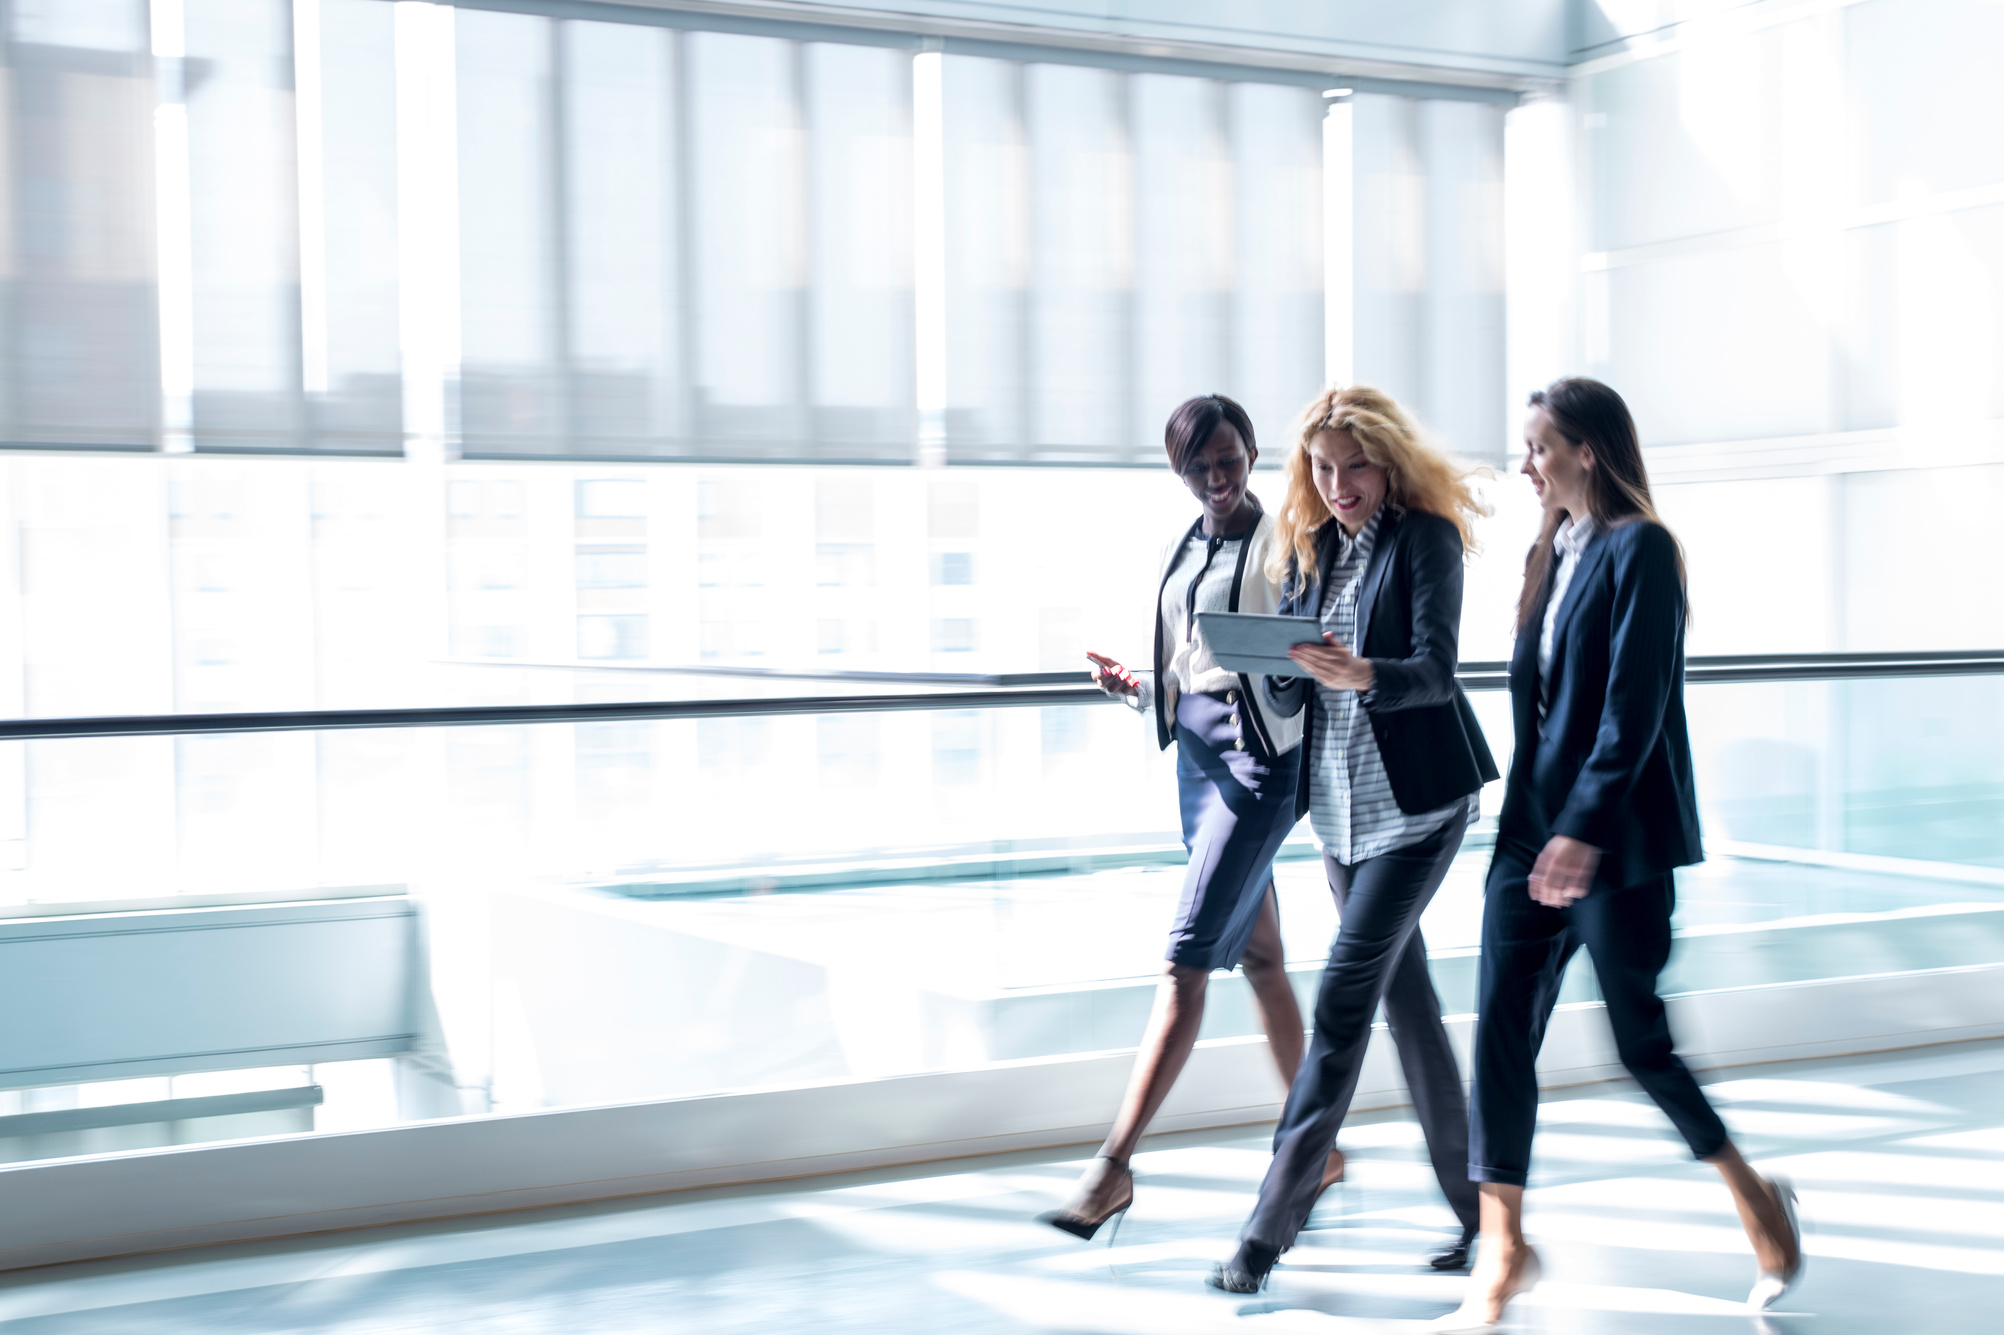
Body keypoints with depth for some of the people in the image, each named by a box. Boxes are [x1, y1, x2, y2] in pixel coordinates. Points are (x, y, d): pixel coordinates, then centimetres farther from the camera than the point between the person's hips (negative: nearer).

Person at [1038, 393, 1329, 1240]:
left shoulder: (1283, 542, -5)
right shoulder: (1179, 553, 15)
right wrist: (1130, 686, 0)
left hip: (1261, 756, -8)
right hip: (1196, 751, 8)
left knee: (1187, 958, -11)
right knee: (1258, 955, 13)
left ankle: (1116, 1163, -11)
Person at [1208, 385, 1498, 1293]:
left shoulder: (1425, 538, -7)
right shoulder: (1310, 547, 10)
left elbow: (1435, 669, -18)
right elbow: (1284, 695, 8)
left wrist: (1361, 673, -37)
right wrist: (1285, 668, -15)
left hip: (1415, 803, -6)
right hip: (1338, 803, 7)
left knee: (1342, 999, -11)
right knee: (1405, 1000, 11)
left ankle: (1271, 1225, -8)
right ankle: (1474, 1208, 22)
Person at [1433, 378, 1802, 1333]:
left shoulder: (1639, 550, -11)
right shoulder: (1553, 554, 14)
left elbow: (1634, 708, -18)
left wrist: (1585, 827, -22)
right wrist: (1533, 817, 16)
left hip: (1615, 842, -8)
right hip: (1533, 828, 8)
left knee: (1642, 1039, 1)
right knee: (1502, 1030, 1)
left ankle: (1757, 1202, 25)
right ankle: (1503, 1248, 8)